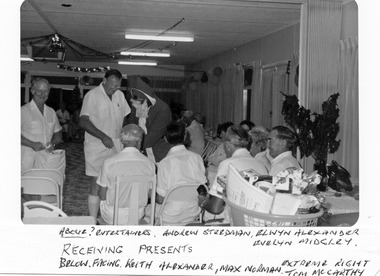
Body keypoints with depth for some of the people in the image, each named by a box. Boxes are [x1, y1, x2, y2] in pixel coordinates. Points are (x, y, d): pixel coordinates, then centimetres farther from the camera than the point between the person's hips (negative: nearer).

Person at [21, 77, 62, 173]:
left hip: (47, 158, 4)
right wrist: (32, 144, -17)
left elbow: (58, 134, 23)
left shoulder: (51, 112, 16)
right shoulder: (24, 110, -1)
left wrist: (53, 143, 1)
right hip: (28, 158, -4)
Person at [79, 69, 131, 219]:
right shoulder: (92, 95, -10)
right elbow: (83, 121, -16)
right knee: (96, 183, -4)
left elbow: (126, 117, 16)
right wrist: (103, 137, -23)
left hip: (116, 145, 5)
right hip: (96, 146, -5)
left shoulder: (119, 95, 9)